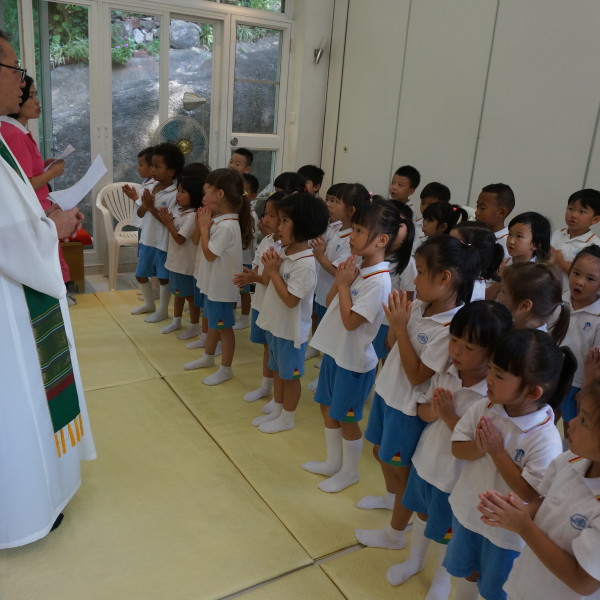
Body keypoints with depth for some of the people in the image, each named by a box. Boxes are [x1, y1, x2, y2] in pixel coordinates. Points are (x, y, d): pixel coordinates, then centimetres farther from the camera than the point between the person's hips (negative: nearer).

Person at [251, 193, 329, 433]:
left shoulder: (305, 263, -26)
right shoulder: (283, 252, -1)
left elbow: (290, 300, -25)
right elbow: (267, 281, 9)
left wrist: (274, 271, -21)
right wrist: (268, 266, -11)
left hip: (290, 329, -8)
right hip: (274, 323, 8)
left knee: (289, 374, 10)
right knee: (277, 370, 22)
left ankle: (287, 418, 27)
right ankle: (276, 411, 39)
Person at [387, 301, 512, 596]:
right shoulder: (445, 373, -14)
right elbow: (421, 409, -3)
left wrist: (449, 415, -34)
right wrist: (431, 409, -25)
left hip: (454, 478, -5)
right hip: (425, 461, 5)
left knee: (446, 533, 22)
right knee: (422, 514, 30)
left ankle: (441, 580, 52)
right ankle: (414, 559, 59)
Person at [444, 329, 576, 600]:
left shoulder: (545, 439, -31)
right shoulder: (484, 407, -16)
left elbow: (531, 493, -27)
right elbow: (457, 447, -6)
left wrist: (497, 451, -31)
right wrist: (479, 447, -27)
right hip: (467, 511, 5)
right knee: (465, 570, 31)